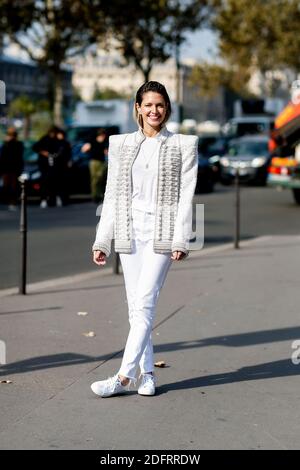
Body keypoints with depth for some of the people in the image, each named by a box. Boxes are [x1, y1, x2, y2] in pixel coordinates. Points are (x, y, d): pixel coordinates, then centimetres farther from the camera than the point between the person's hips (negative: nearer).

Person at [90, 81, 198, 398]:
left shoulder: (183, 145, 3)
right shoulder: (120, 144, 11)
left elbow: (186, 195, -1)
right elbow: (112, 195, 11)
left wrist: (180, 241, -9)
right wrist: (101, 241, 7)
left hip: (161, 232, -3)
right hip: (130, 232, 4)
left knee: (144, 304, -11)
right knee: (136, 307, 5)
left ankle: (123, 377, -11)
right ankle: (147, 374, 14)